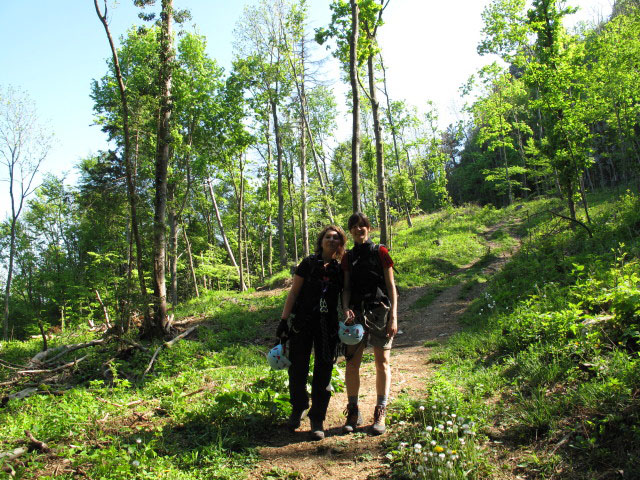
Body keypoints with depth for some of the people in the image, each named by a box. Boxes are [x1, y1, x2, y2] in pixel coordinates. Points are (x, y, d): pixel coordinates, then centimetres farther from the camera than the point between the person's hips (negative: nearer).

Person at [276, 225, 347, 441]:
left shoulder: (341, 270, 6)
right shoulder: (308, 264, -1)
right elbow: (293, 293, -1)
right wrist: (284, 320, -5)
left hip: (328, 327, 2)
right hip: (302, 324, -1)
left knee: (323, 372, 4)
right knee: (297, 369, 5)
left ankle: (317, 419, 17)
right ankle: (298, 409, 30)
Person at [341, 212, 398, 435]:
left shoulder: (380, 252, 5)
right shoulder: (348, 257, 13)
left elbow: (391, 285, 2)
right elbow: (346, 287, 9)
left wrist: (393, 317, -6)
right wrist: (346, 309, -11)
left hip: (380, 311, -2)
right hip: (357, 312, 2)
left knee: (382, 362, 2)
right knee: (352, 362, -3)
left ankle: (380, 413, 11)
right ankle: (353, 412, 9)